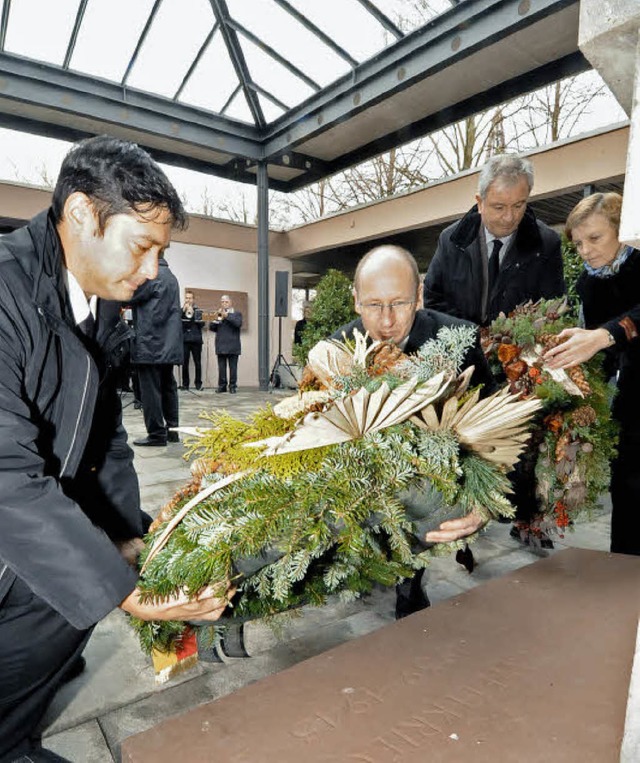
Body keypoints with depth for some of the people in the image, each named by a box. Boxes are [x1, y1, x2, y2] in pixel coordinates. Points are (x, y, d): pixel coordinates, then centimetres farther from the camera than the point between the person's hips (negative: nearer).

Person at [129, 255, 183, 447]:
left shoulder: (151, 274, -10)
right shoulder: (171, 276, 17)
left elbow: (129, 297, -10)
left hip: (151, 344, -9)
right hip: (168, 344, 9)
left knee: (150, 390, -3)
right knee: (168, 387, 12)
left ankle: (156, 434, 0)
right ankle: (171, 430, 18)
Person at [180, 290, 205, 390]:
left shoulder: (198, 310, 10)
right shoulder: (180, 310, 12)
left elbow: (202, 324, -1)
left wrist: (193, 314, -8)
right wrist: (183, 311, -8)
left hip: (196, 340, 0)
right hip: (184, 340, 0)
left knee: (197, 362, -2)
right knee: (184, 362, -4)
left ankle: (198, 383, 5)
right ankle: (185, 384, 3)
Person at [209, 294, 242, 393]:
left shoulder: (237, 314, 8)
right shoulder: (218, 314, 18)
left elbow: (238, 323, -13)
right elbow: (212, 327, 10)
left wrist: (227, 315, -16)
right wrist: (216, 318, -6)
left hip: (233, 346, -3)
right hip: (221, 346, 3)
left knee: (233, 367, -2)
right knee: (221, 368, 2)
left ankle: (233, 386, 4)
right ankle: (222, 386, 9)